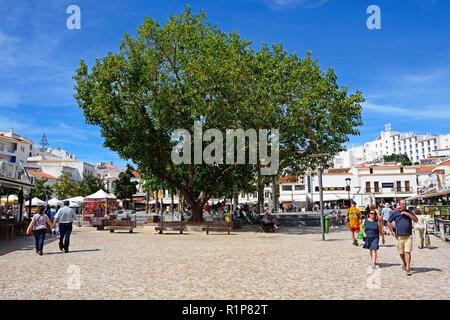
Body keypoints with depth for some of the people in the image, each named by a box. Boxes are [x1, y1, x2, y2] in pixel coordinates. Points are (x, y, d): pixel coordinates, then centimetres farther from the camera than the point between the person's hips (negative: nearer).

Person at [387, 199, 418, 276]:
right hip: (399, 236, 1)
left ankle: (408, 269, -12)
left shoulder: (409, 212, 5)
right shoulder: (395, 213, 2)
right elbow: (389, 222, 10)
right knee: (401, 253, 12)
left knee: (407, 252, -11)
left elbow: (416, 220, -7)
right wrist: (392, 232, 3)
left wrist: (407, 214, -15)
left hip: (408, 236, -1)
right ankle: (404, 264, 37)